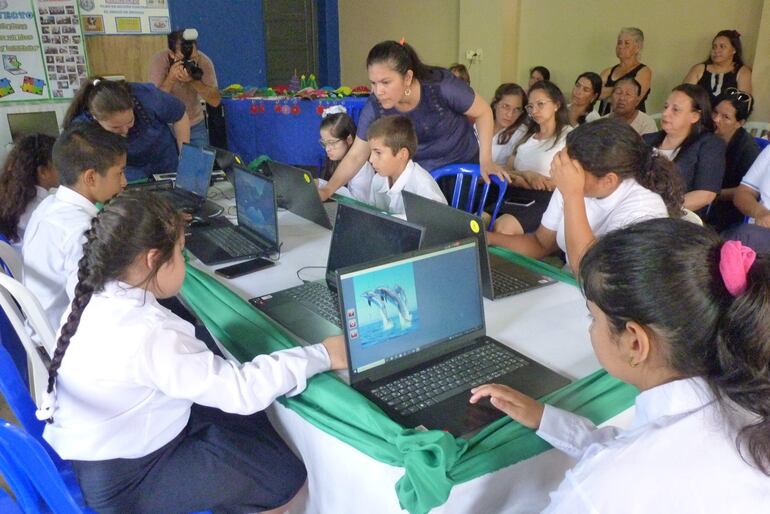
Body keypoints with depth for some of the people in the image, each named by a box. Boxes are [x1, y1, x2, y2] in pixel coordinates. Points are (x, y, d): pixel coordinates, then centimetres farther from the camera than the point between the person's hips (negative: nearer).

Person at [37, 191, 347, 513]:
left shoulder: (99, 299, -7)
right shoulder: (148, 334, -35)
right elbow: (240, 390, -32)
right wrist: (322, 356, -23)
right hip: (122, 479, -9)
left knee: (249, 420, 16)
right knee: (285, 476, -5)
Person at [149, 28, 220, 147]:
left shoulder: (204, 61, -17)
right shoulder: (159, 61, -20)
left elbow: (215, 101, -18)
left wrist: (193, 81, -32)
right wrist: (171, 78, -37)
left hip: (195, 125, 2)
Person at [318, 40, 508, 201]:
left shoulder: (441, 85, -30)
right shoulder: (375, 107, -21)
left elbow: (483, 112, -14)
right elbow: (355, 156, -14)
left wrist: (485, 159, -20)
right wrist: (328, 190, -27)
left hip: (462, 165, -2)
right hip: (419, 172, 2)